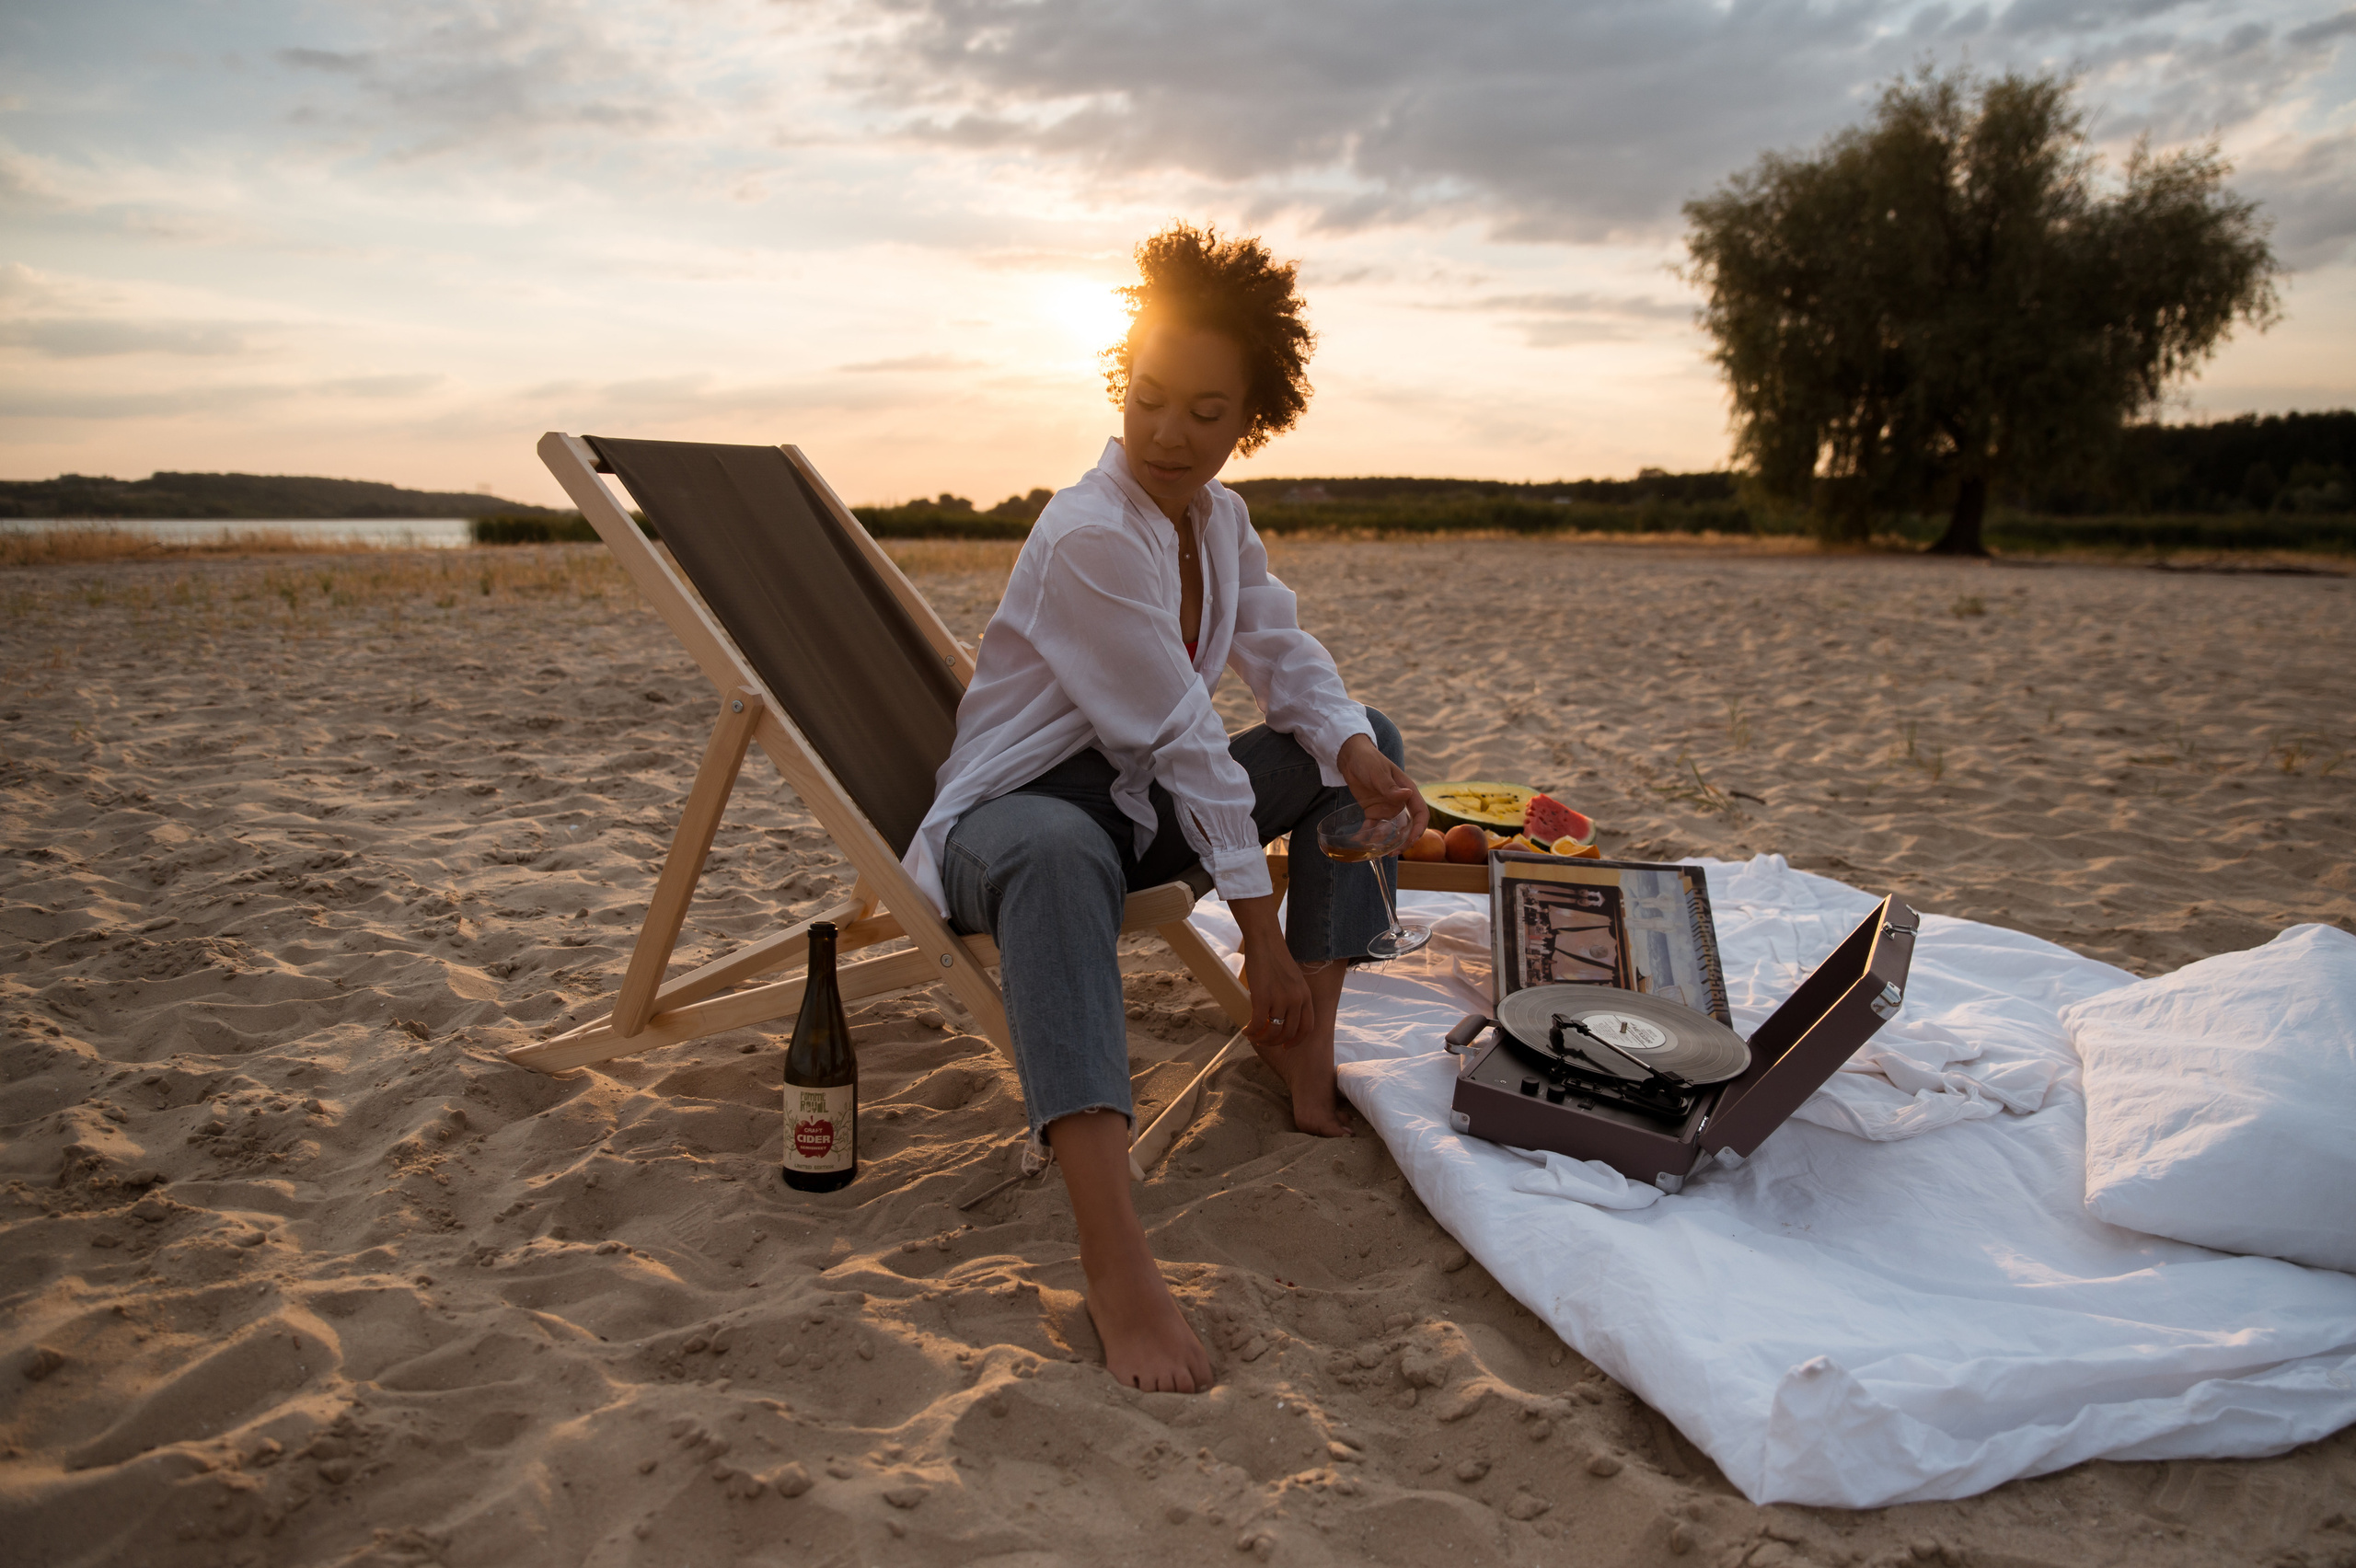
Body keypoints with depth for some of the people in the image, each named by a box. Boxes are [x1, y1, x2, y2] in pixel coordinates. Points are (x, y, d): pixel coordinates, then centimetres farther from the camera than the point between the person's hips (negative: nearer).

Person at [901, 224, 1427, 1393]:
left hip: (1141, 803, 9)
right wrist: (1262, 931, -21)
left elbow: (1284, 657, 4)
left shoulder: (1218, 515, 4)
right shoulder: (1089, 533, -24)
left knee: (1365, 736, 6)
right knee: (1059, 852, -45)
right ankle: (1116, 1265, -54)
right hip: (1014, 809, -9)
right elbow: (1184, 737, -25)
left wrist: (1352, 750, -19)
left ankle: (1303, 1052, -1)